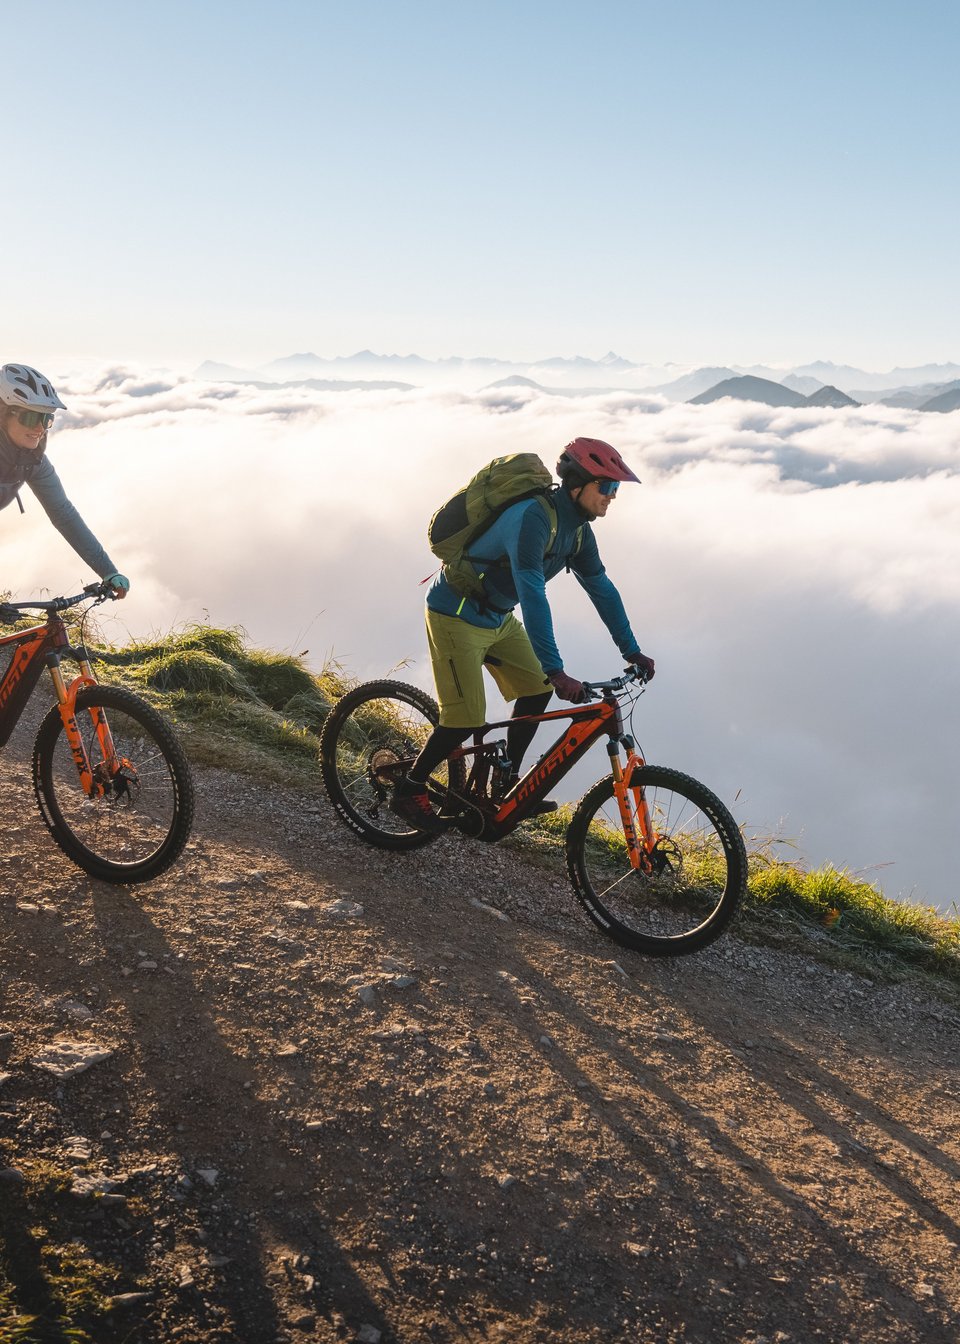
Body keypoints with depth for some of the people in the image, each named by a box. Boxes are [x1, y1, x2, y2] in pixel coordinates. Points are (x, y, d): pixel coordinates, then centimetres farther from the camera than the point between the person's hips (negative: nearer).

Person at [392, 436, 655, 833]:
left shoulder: (578, 530, -1)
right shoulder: (532, 518, -30)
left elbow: (601, 588, 8)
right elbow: (532, 595, -38)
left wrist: (632, 651, 6)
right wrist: (556, 671, -42)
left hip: (497, 618, 9)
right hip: (456, 616, -9)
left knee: (536, 689, 6)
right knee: (466, 718, -12)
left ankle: (506, 783, 21)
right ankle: (408, 791, 8)